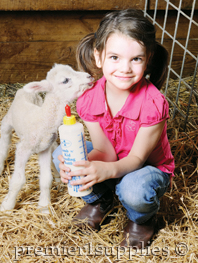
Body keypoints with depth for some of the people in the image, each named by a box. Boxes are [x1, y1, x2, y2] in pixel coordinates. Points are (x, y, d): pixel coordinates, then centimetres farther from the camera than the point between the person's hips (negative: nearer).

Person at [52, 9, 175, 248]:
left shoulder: (153, 103, -31)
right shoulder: (90, 99, -18)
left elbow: (137, 158, -24)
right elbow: (104, 151, -15)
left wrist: (107, 170, -45)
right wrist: (84, 163, -37)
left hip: (148, 168, -4)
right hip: (110, 163, 4)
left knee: (134, 191, -37)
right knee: (61, 154, -13)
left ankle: (141, 219, 4)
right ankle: (99, 201, 13)